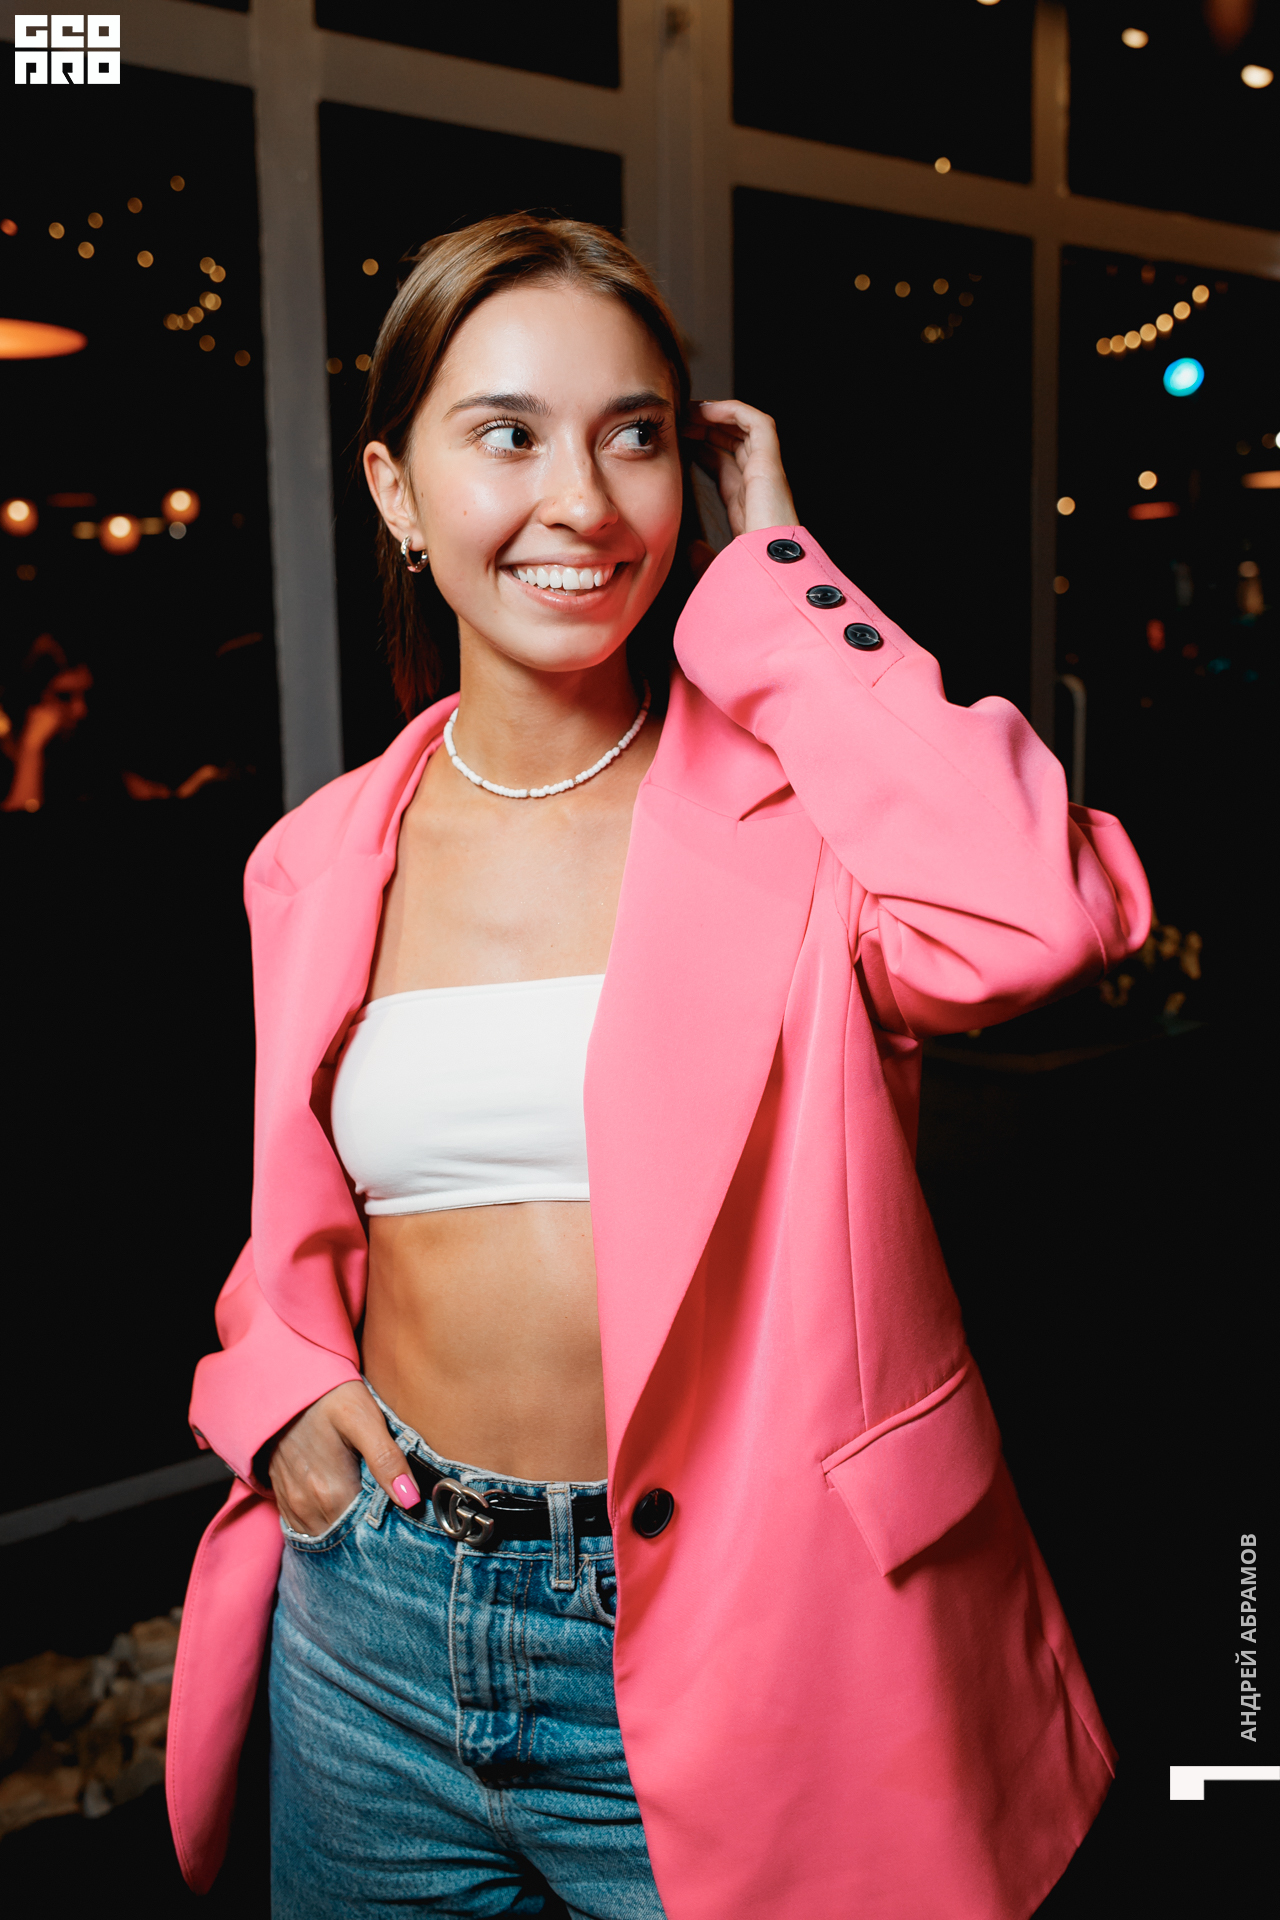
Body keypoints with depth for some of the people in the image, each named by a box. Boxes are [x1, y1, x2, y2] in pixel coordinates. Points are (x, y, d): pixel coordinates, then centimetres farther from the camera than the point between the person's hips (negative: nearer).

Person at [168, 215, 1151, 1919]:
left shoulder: (793, 802, -10)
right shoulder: (320, 863, 1)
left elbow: (1040, 913, -33)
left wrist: (770, 573, -20)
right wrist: (282, 1383, -5)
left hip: (723, 1643, -3)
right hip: (378, 1623, 4)